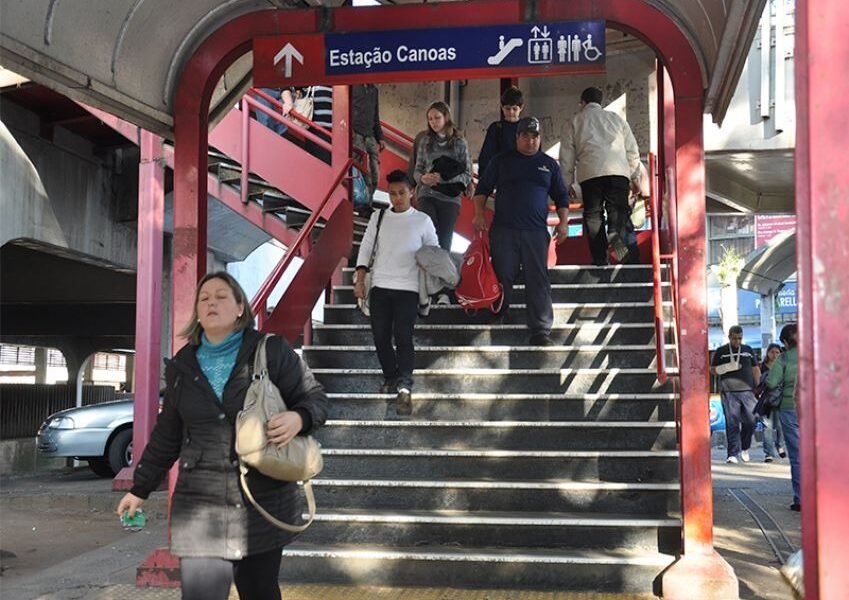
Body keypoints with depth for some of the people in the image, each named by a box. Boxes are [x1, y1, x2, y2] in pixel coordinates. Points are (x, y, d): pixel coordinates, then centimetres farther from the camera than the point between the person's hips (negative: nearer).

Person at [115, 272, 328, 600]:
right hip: (201, 506, 2)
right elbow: (167, 435, 17)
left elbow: (315, 397, 3)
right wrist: (140, 488, 19)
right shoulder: (182, 365, 9)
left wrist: (298, 417, -20)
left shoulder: (271, 351, -2)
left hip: (264, 502, -1)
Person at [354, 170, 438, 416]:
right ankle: (391, 377, 22)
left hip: (408, 288, -3)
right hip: (379, 286, 3)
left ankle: (404, 387, -18)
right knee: (380, 336, 4)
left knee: (403, 336, -13)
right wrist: (360, 279, 2)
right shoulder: (378, 217, 10)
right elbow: (366, 248, 11)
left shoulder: (422, 220, 4)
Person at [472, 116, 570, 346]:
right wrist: (479, 214, -2)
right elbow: (483, 189, 12)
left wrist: (564, 221, 3)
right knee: (502, 276, -1)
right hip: (503, 230, 0)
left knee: (538, 281, -5)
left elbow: (561, 196, 17)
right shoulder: (501, 161, 12)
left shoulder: (549, 165, 15)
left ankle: (541, 331, -6)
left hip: (536, 232, 1)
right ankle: (498, 315, 15)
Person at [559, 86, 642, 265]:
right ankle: (617, 235, -32)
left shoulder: (575, 121, 19)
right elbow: (632, 149, 21)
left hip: (589, 173, -1)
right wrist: (635, 176, 27)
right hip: (618, 170, 1)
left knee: (593, 214, 3)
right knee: (618, 209, 0)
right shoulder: (616, 118, 24)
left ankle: (600, 259, -4)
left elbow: (567, 155, 13)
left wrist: (567, 183, 16)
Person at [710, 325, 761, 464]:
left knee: (750, 422, -1)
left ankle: (745, 449, 22)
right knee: (732, 424, -6)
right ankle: (733, 454, -3)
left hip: (747, 391, 2)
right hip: (729, 392, -2)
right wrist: (728, 367, -10)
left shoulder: (748, 350, 16)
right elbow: (713, 370, 7)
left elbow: (756, 370, 18)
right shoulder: (721, 352, 8)